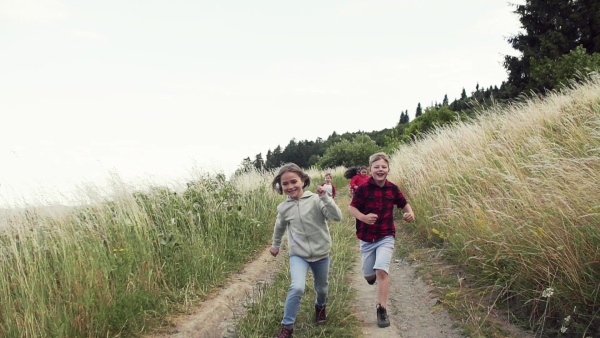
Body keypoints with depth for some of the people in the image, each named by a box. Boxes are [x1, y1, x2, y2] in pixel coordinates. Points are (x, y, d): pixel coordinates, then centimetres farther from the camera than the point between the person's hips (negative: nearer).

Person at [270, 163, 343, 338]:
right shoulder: (283, 207, -6)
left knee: (321, 288, 21)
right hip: (298, 255, 0)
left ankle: (320, 306, 56)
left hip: (321, 253, 0)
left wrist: (325, 198, -36)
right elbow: (279, 227, 14)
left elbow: (337, 217, -25)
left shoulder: (316, 200, -17)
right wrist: (275, 245, 28)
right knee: (297, 288, -22)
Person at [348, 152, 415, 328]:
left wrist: (410, 213, -10)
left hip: (386, 237, 0)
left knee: (381, 271, -17)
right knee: (369, 276, 11)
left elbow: (404, 204, 11)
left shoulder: (393, 188, -5)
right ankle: (372, 274, 50)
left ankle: (382, 309, -5)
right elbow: (351, 207, -10)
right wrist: (363, 217, -29)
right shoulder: (363, 188, -14)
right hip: (367, 238, 0)